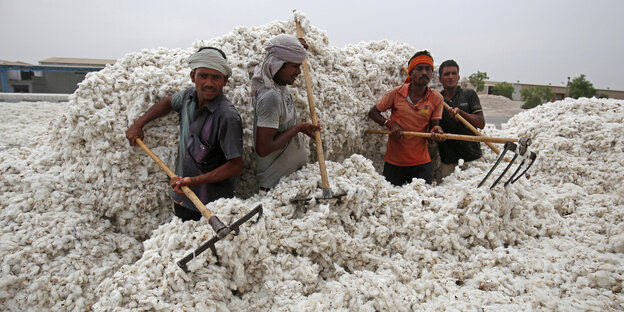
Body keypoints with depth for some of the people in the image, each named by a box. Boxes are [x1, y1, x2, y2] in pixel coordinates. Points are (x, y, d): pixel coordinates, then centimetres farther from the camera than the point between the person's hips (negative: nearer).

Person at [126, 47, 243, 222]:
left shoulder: (228, 117, -25)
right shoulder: (189, 96, -3)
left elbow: (235, 166, -25)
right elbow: (168, 103, 21)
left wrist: (193, 181, -28)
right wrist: (138, 124, 16)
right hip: (181, 196, 7)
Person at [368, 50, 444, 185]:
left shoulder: (436, 98, -1)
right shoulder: (396, 93, -6)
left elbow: (432, 126, 4)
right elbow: (372, 113, 2)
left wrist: (435, 130, -20)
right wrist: (389, 123, -14)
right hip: (394, 162, -1)